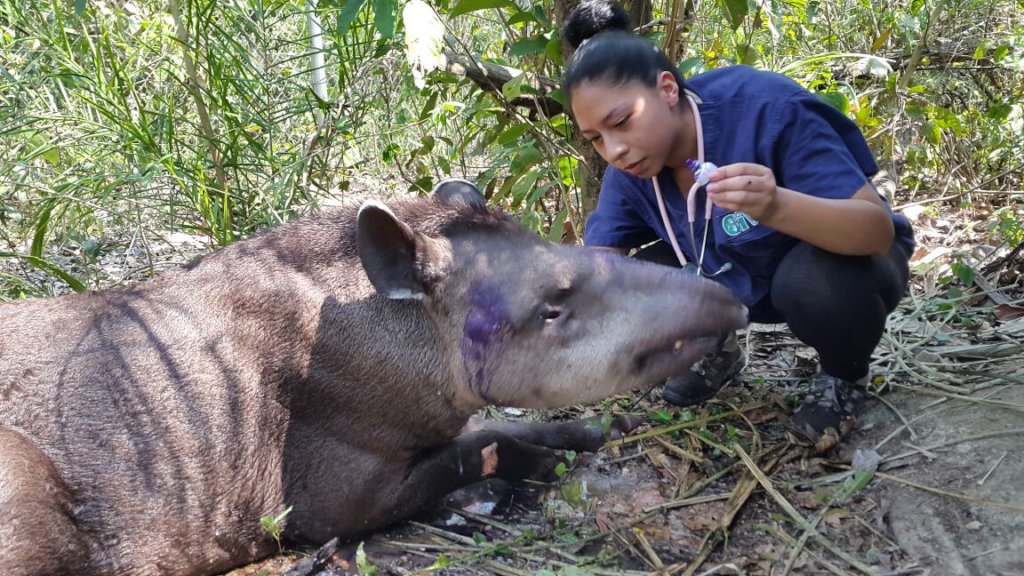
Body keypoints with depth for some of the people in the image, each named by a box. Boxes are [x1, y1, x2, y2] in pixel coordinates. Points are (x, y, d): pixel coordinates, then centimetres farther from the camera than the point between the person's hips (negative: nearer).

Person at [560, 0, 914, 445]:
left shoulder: (765, 109, -33)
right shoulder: (631, 167, -15)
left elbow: (878, 229, -36)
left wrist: (776, 207, -55)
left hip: (841, 256, -4)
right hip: (743, 282, 5)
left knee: (816, 282, -38)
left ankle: (843, 376, -3)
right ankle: (715, 352, 14)